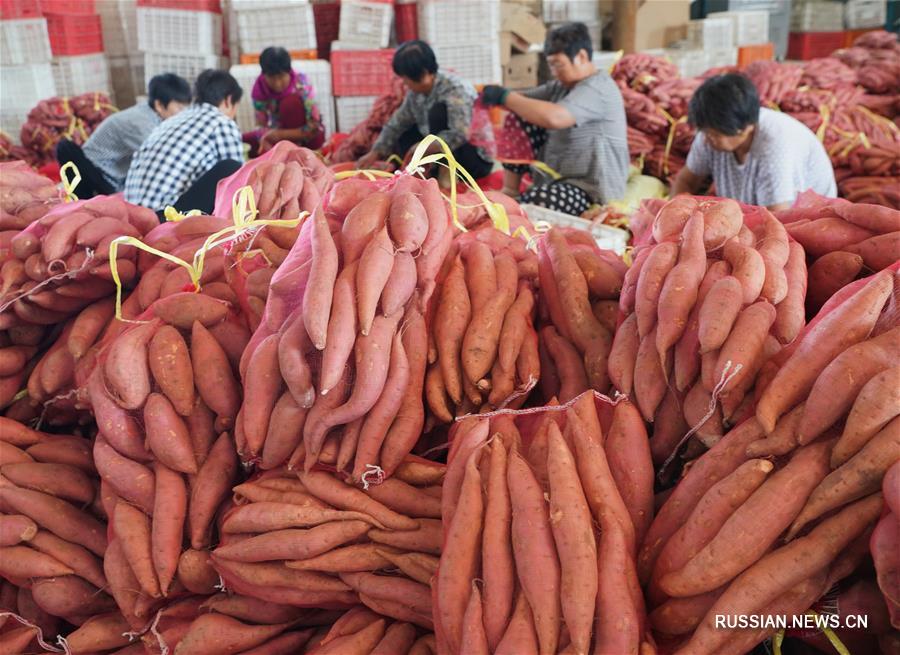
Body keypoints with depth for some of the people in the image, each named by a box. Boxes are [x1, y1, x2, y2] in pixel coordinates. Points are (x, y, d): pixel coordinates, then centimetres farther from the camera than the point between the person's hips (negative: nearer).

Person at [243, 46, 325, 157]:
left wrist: (282, 134, -36)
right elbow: (261, 124, -15)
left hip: (307, 136, -4)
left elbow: (314, 127, -29)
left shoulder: (301, 84, -27)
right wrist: (265, 141, -37)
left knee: (290, 101, -30)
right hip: (278, 131, 4)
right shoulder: (259, 87, -17)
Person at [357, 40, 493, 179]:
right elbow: (397, 124, 7)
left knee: (438, 112, -25)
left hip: (477, 158, -8)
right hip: (448, 154, 8)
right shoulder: (416, 92, -3)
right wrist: (375, 153, 4)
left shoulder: (455, 90, -26)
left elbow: (459, 135, -36)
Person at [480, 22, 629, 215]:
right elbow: (526, 100, 6)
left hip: (591, 192, -9)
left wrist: (505, 97, -27)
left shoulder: (598, 89, -19)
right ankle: (509, 191, 0)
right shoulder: (562, 86, 9)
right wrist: (497, 96, -17)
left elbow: (554, 117, -35)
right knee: (518, 121, 1)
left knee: (532, 203, -36)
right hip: (558, 178, 9)